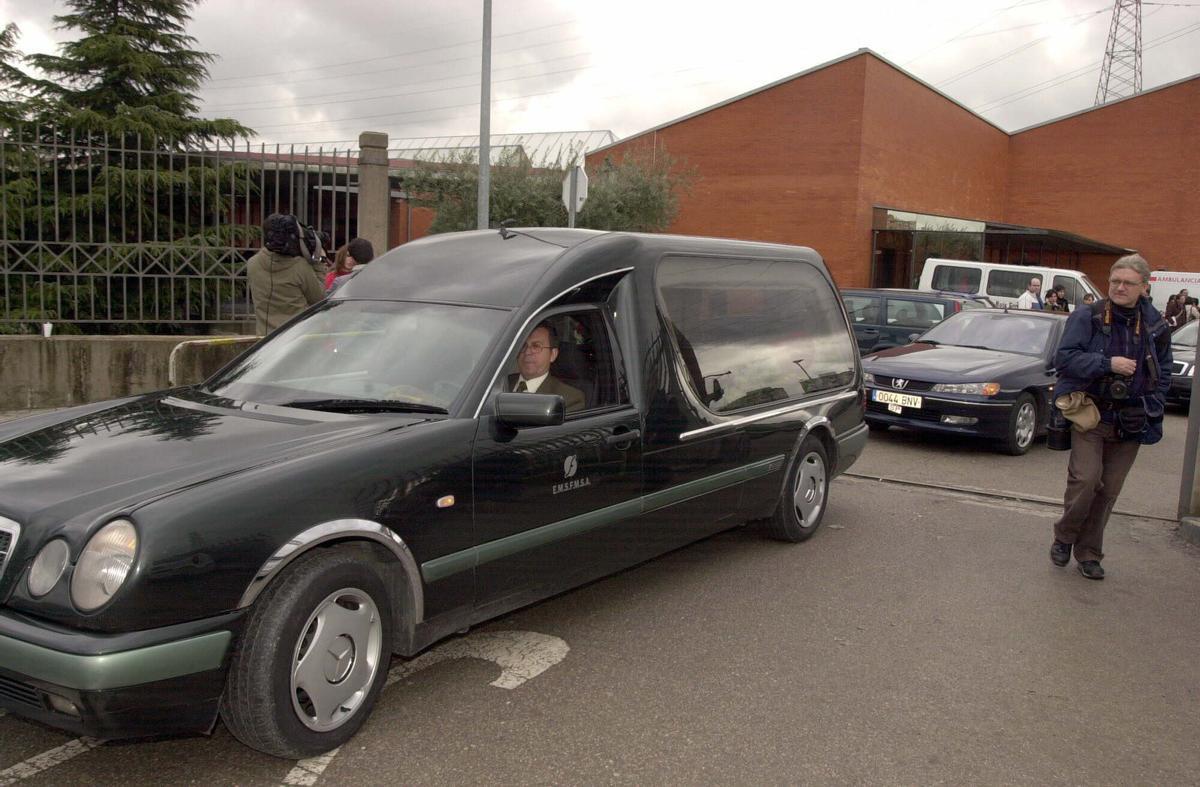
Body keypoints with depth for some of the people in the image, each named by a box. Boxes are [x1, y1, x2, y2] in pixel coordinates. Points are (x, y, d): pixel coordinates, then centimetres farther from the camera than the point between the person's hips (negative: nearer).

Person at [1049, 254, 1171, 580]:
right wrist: (1107, 363, -19)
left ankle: (1088, 552, 19)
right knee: (1085, 479, -14)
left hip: (1131, 422, 3)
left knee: (1109, 489, 6)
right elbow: (1064, 358, -9)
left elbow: (1164, 373, 18)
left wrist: (1152, 410, 7)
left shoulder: (1155, 326, 8)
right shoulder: (1087, 317, -3)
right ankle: (1064, 537, 10)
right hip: (1091, 414, -3)